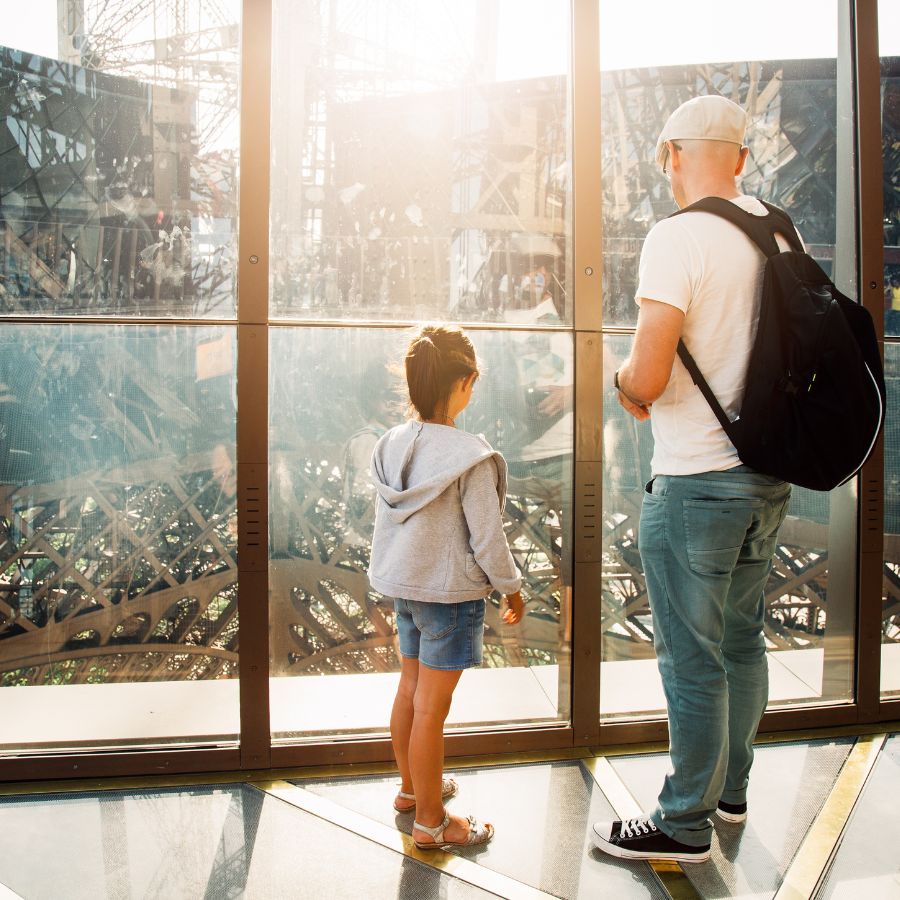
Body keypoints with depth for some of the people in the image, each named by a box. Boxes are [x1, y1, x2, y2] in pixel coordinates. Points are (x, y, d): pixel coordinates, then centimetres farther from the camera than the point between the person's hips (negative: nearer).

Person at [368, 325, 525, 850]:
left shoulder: (392, 445, -1)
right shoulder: (472, 456, -22)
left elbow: (386, 520, 8)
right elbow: (487, 538, -17)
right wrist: (511, 588, -2)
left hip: (403, 585, 7)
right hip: (451, 593, -7)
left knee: (410, 688, 21)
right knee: (432, 707, 3)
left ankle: (412, 787, 41)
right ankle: (431, 822, 19)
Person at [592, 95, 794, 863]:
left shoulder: (678, 236, -16)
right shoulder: (782, 233, 8)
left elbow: (647, 378, -23)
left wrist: (623, 381, -2)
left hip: (695, 482, -8)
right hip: (770, 473, 8)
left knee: (692, 659, 4)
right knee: (742, 640, 20)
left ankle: (685, 824, 21)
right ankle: (731, 789, 38)